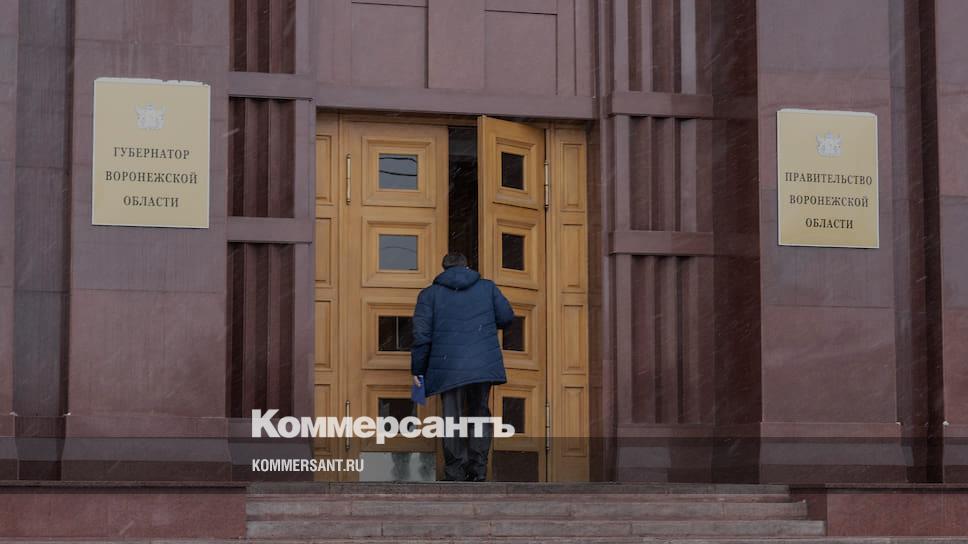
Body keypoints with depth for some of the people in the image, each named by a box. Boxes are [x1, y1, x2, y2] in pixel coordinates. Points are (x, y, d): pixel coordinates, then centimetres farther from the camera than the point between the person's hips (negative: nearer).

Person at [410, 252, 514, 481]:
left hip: (449, 368, -2)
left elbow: (421, 334, -1)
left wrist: (418, 370, 4)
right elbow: (506, 317, 12)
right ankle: (478, 470, 8)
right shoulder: (488, 287, 9)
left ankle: (455, 475, 4)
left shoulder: (430, 294, 4)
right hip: (484, 365, 2)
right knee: (479, 415, 15)